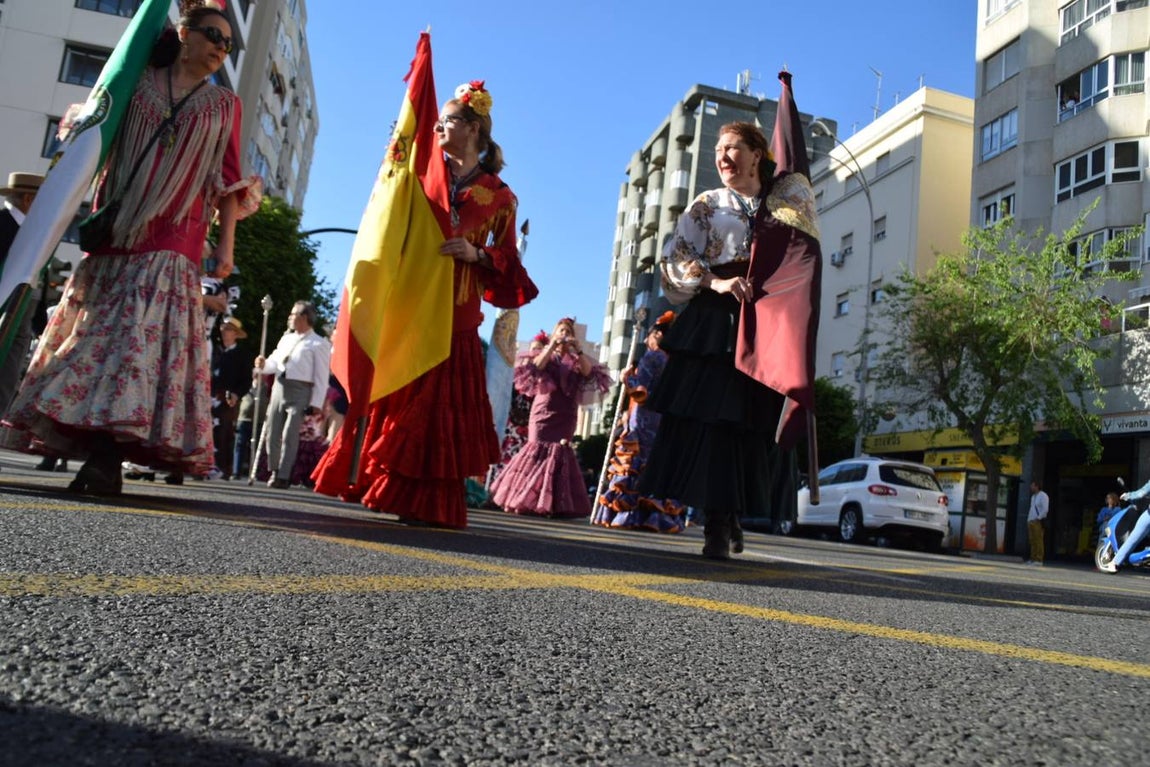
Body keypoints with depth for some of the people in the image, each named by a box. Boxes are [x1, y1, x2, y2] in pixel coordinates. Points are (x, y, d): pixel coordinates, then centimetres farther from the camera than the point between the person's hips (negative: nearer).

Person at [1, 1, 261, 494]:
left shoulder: (224, 105, 14)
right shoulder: (140, 82, 15)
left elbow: (228, 180, 8)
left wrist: (226, 242, -1)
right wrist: (92, 215, 4)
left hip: (174, 237, -2)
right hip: (116, 230, 2)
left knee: (145, 333, -14)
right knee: (98, 328, -1)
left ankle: (107, 456, -18)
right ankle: (96, 453, 4)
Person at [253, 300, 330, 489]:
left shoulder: (319, 344, -3)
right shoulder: (286, 339, 18)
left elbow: (322, 377, -7)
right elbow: (275, 361, 21)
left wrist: (316, 403, -12)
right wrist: (263, 365, -3)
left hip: (300, 391, -7)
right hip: (279, 387, 7)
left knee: (289, 435, -9)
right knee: (272, 433, 9)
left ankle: (283, 476, -3)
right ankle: (274, 472, 22)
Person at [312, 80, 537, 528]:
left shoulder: (497, 195, 9)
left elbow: (507, 260, 9)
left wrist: (477, 254, -11)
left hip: (452, 314, -3)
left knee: (439, 402, -5)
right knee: (389, 390, 0)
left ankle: (427, 503, -1)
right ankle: (366, 479, 9)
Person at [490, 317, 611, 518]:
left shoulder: (575, 360, 15)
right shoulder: (547, 355, 11)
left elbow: (589, 373, -2)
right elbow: (536, 367, -9)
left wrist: (579, 351, -9)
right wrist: (551, 346, -12)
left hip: (565, 415, 2)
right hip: (545, 412, -2)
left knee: (560, 451, -6)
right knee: (539, 448, -10)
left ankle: (555, 504, -5)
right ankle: (527, 500, -6)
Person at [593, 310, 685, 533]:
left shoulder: (652, 356, -6)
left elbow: (640, 392, -16)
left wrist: (628, 377, 3)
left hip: (643, 423, -8)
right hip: (664, 423, 8)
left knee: (635, 467, -8)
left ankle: (631, 514, -11)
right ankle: (659, 515, 4)